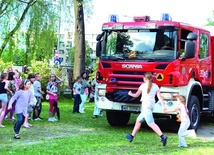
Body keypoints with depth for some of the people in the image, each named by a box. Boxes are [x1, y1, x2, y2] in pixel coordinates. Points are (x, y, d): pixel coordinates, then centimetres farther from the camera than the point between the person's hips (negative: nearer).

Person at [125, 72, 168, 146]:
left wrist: (130, 94, 30)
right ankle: (132, 136, 30)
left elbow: (136, 95, 10)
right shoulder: (155, 86, 9)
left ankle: (162, 136, -30)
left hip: (146, 105, -7)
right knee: (138, 120, 21)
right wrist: (163, 106, -8)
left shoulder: (143, 86, -3)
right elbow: (159, 96, -2)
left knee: (151, 123, -15)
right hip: (152, 105, 7)